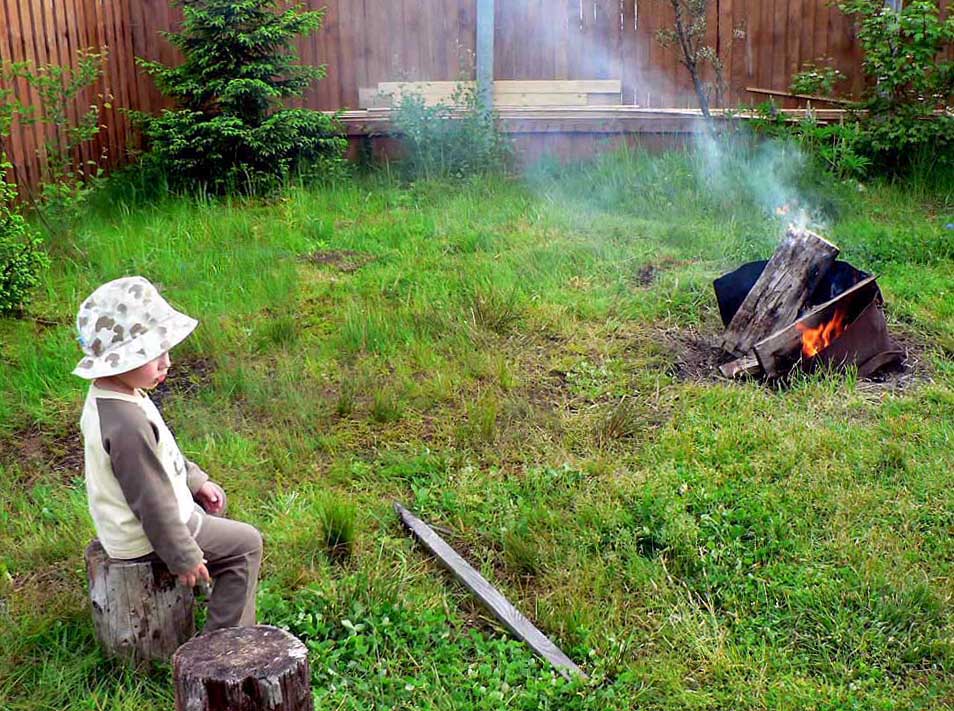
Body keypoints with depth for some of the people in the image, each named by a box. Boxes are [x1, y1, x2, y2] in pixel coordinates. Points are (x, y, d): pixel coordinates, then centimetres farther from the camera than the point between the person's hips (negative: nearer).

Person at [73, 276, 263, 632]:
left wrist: (196, 480, 16)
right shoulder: (127, 426, -36)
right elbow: (152, 503, -29)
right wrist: (184, 559, -19)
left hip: (126, 520, 10)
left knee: (214, 501, 29)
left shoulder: (107, 397, -3)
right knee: (246, 544, 2)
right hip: (145, 535, -10)